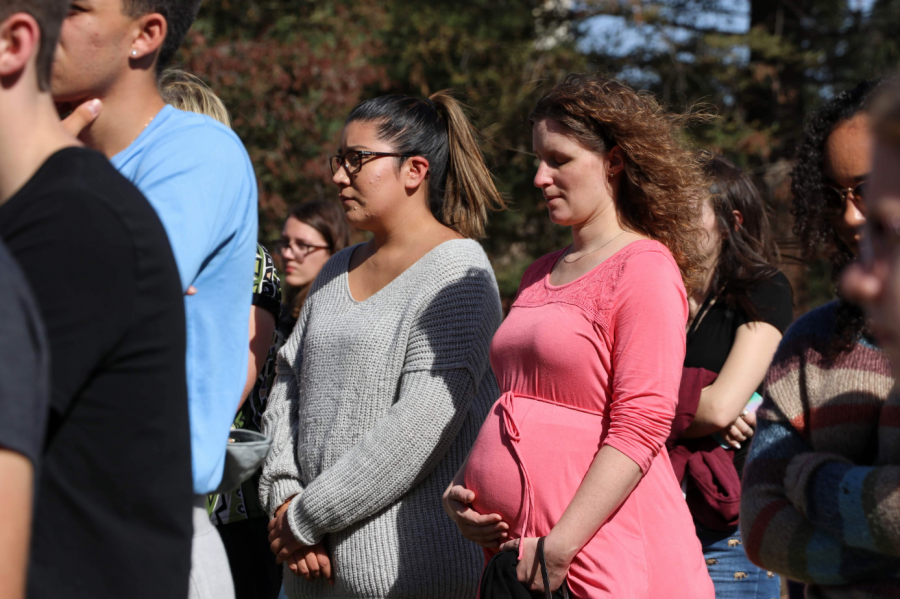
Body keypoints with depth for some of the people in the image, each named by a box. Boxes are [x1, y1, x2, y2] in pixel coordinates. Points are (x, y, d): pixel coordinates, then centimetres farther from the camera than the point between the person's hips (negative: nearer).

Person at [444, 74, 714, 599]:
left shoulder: (645, 269, -7)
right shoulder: (542, 275, 17)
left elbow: (640, 429, -14)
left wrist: (558, 547, -18)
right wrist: (462, 489, 8)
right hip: (514, 553, 7)